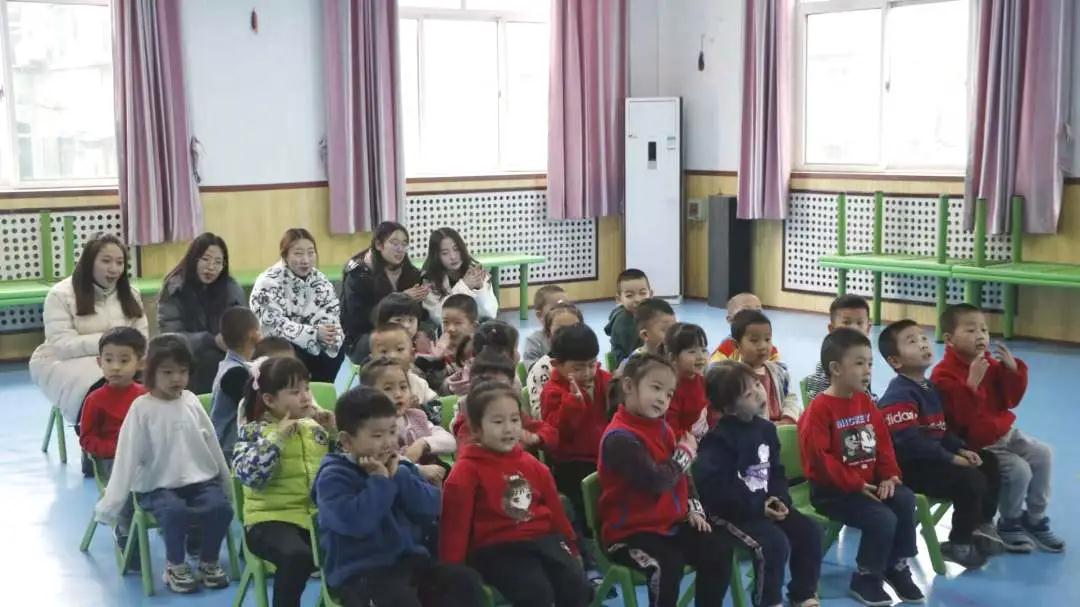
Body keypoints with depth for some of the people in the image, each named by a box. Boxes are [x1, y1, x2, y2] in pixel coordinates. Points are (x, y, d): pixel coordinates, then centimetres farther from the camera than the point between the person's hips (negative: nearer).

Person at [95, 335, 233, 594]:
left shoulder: (191, 401, 4)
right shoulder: (141, 408, -8)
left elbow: (212, 445, 12)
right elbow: (127, 457, -9)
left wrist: (228, 486, 18)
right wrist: (111, 504, -12)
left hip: (200, 479, 4)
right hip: (158, 486, -3)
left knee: (221, 507, -22)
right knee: (175, 512, -31)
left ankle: (209, 563, 5)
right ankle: (175, 566, -3)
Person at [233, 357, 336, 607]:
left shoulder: (314, 427, 12)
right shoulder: (254, 431, -2)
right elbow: (250, 476, -19)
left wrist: (334, 433, -1)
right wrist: (277, 437, -17)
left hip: (317, 514, 5)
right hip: (272, 518, -5)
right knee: (297, 556, -36)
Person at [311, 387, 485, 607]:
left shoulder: (401, 467, 12)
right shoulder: (333, 477, -8)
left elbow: (431, 509, 1)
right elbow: (356, 522, -24)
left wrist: (398, 476, -8)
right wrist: (380, 480, -16)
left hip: (410, 559, 6)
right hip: (360, 571, -6)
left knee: (466, 581, -12)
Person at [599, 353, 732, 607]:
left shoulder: (663, 429, 9)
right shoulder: (620, 438, -22)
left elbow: (680, 474, 20)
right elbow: (655, 481, -29)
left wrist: (693, 508, 6)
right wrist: (685, 453, -14)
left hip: (670, 523, 9)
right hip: (629, 531, -9)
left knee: (718, 551, 0)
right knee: (669, 565, -31)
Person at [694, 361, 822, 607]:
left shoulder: (765, 428, 7)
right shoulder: (719, 439, -19)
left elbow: (776, 471, 14)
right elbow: (713, 488, -26)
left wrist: (780, 499, -8)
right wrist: (757, 507, -22)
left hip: (765, 505, 8)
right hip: (729, 511, -8)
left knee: (809, 532, -3)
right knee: (775, 543, -26)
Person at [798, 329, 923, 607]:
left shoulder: (866, 403, 9)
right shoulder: (819, 409, -16)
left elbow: (883, 442, 13)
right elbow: (818, 458, -21)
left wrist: (889, 476, -3)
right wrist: (855, 484, -20)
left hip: (870, 483, 8)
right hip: (832, 490, -7)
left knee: (905, 500, -13)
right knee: (883, 519, -22)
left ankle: (897, 566, 5)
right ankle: (865, 578, 0)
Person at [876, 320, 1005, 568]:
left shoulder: (929, 387, 15)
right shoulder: (899, 396, -19)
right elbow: (911, 441, -27)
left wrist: (961, 449, 4)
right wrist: (951, 458, -22)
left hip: (935, 458, 11)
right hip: (911, 466, -11)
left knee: (990, 464, 12)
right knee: (971, 480, -24)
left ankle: (982, 525, 23)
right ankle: (959, 545, -7)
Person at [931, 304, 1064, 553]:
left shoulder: (991, 363, 5)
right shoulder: (944, 374, -20)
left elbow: (1010, 401, 6)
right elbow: (960, 417, -29)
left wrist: (1013, 370, -8)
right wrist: (972, 383, -38)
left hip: (1004, 433, 8)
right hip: (975, 445, -8)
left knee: (1042, 454, -1)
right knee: (1019, 470, -21)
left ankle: (1035, 519, 15)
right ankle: (1010, 524, 6)